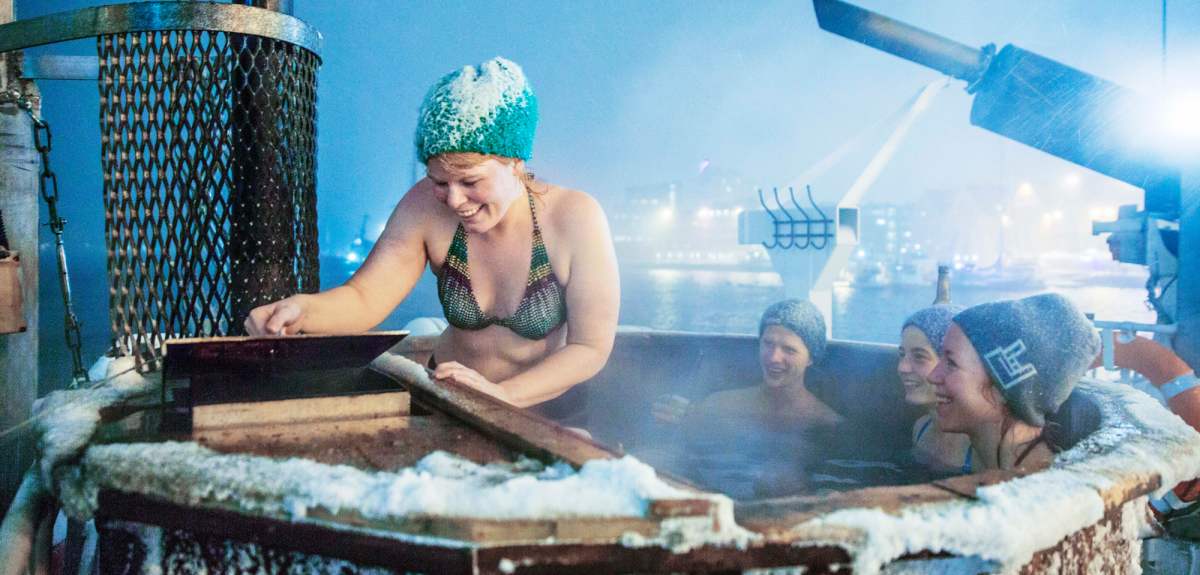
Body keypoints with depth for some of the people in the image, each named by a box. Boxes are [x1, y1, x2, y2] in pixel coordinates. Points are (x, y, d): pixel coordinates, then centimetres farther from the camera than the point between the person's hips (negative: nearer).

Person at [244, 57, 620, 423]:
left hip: (549, 415, 0)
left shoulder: (574, 218, -17)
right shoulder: (427, 207, -10)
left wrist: (504, 395, -33)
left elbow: (591, 348, -17)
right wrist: (301, 311, -33)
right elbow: (364, 299, -10)